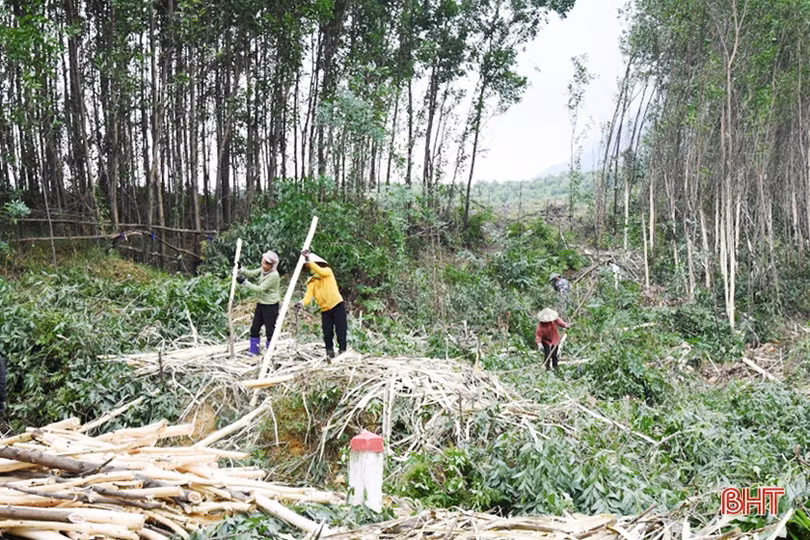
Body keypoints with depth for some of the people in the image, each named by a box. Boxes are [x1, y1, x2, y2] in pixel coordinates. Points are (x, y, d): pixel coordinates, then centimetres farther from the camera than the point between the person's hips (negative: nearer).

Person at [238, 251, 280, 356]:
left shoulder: (273, 275, -23)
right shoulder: (263, 270, 3)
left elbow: (260, 289, -25)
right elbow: (251, 273, 5)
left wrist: (244, 282, -27)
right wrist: (240, 268, -13)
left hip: (271, 306, -8)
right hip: (261, 303, 8)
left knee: (270, 330, -1)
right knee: (254, 328, 11)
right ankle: (253, 352, 22)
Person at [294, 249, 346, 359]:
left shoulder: (327, 271, 1)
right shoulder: (311, 281, 9)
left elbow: (321, 271, -24)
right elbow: (309, 295, -7)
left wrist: (309, 261, -30)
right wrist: (303, 303, -28)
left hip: (337, 305, -4)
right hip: (325, 310, 4)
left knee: (340, 330, -5)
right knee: (327, 333, 1)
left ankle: (342, 350, 2)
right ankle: (330, 352, 13)